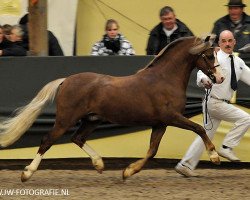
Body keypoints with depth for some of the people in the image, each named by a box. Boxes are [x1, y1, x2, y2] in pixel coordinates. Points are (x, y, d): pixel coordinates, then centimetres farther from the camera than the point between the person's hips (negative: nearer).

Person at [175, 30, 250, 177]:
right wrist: (203, 80, -49)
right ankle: (227, 147, -6)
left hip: (222, 104, 8)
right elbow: (202, 72, -26)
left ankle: (186, 165, 13)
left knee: (206, 135, 10)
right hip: (214, 102, -8)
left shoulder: (238, 62, 11)